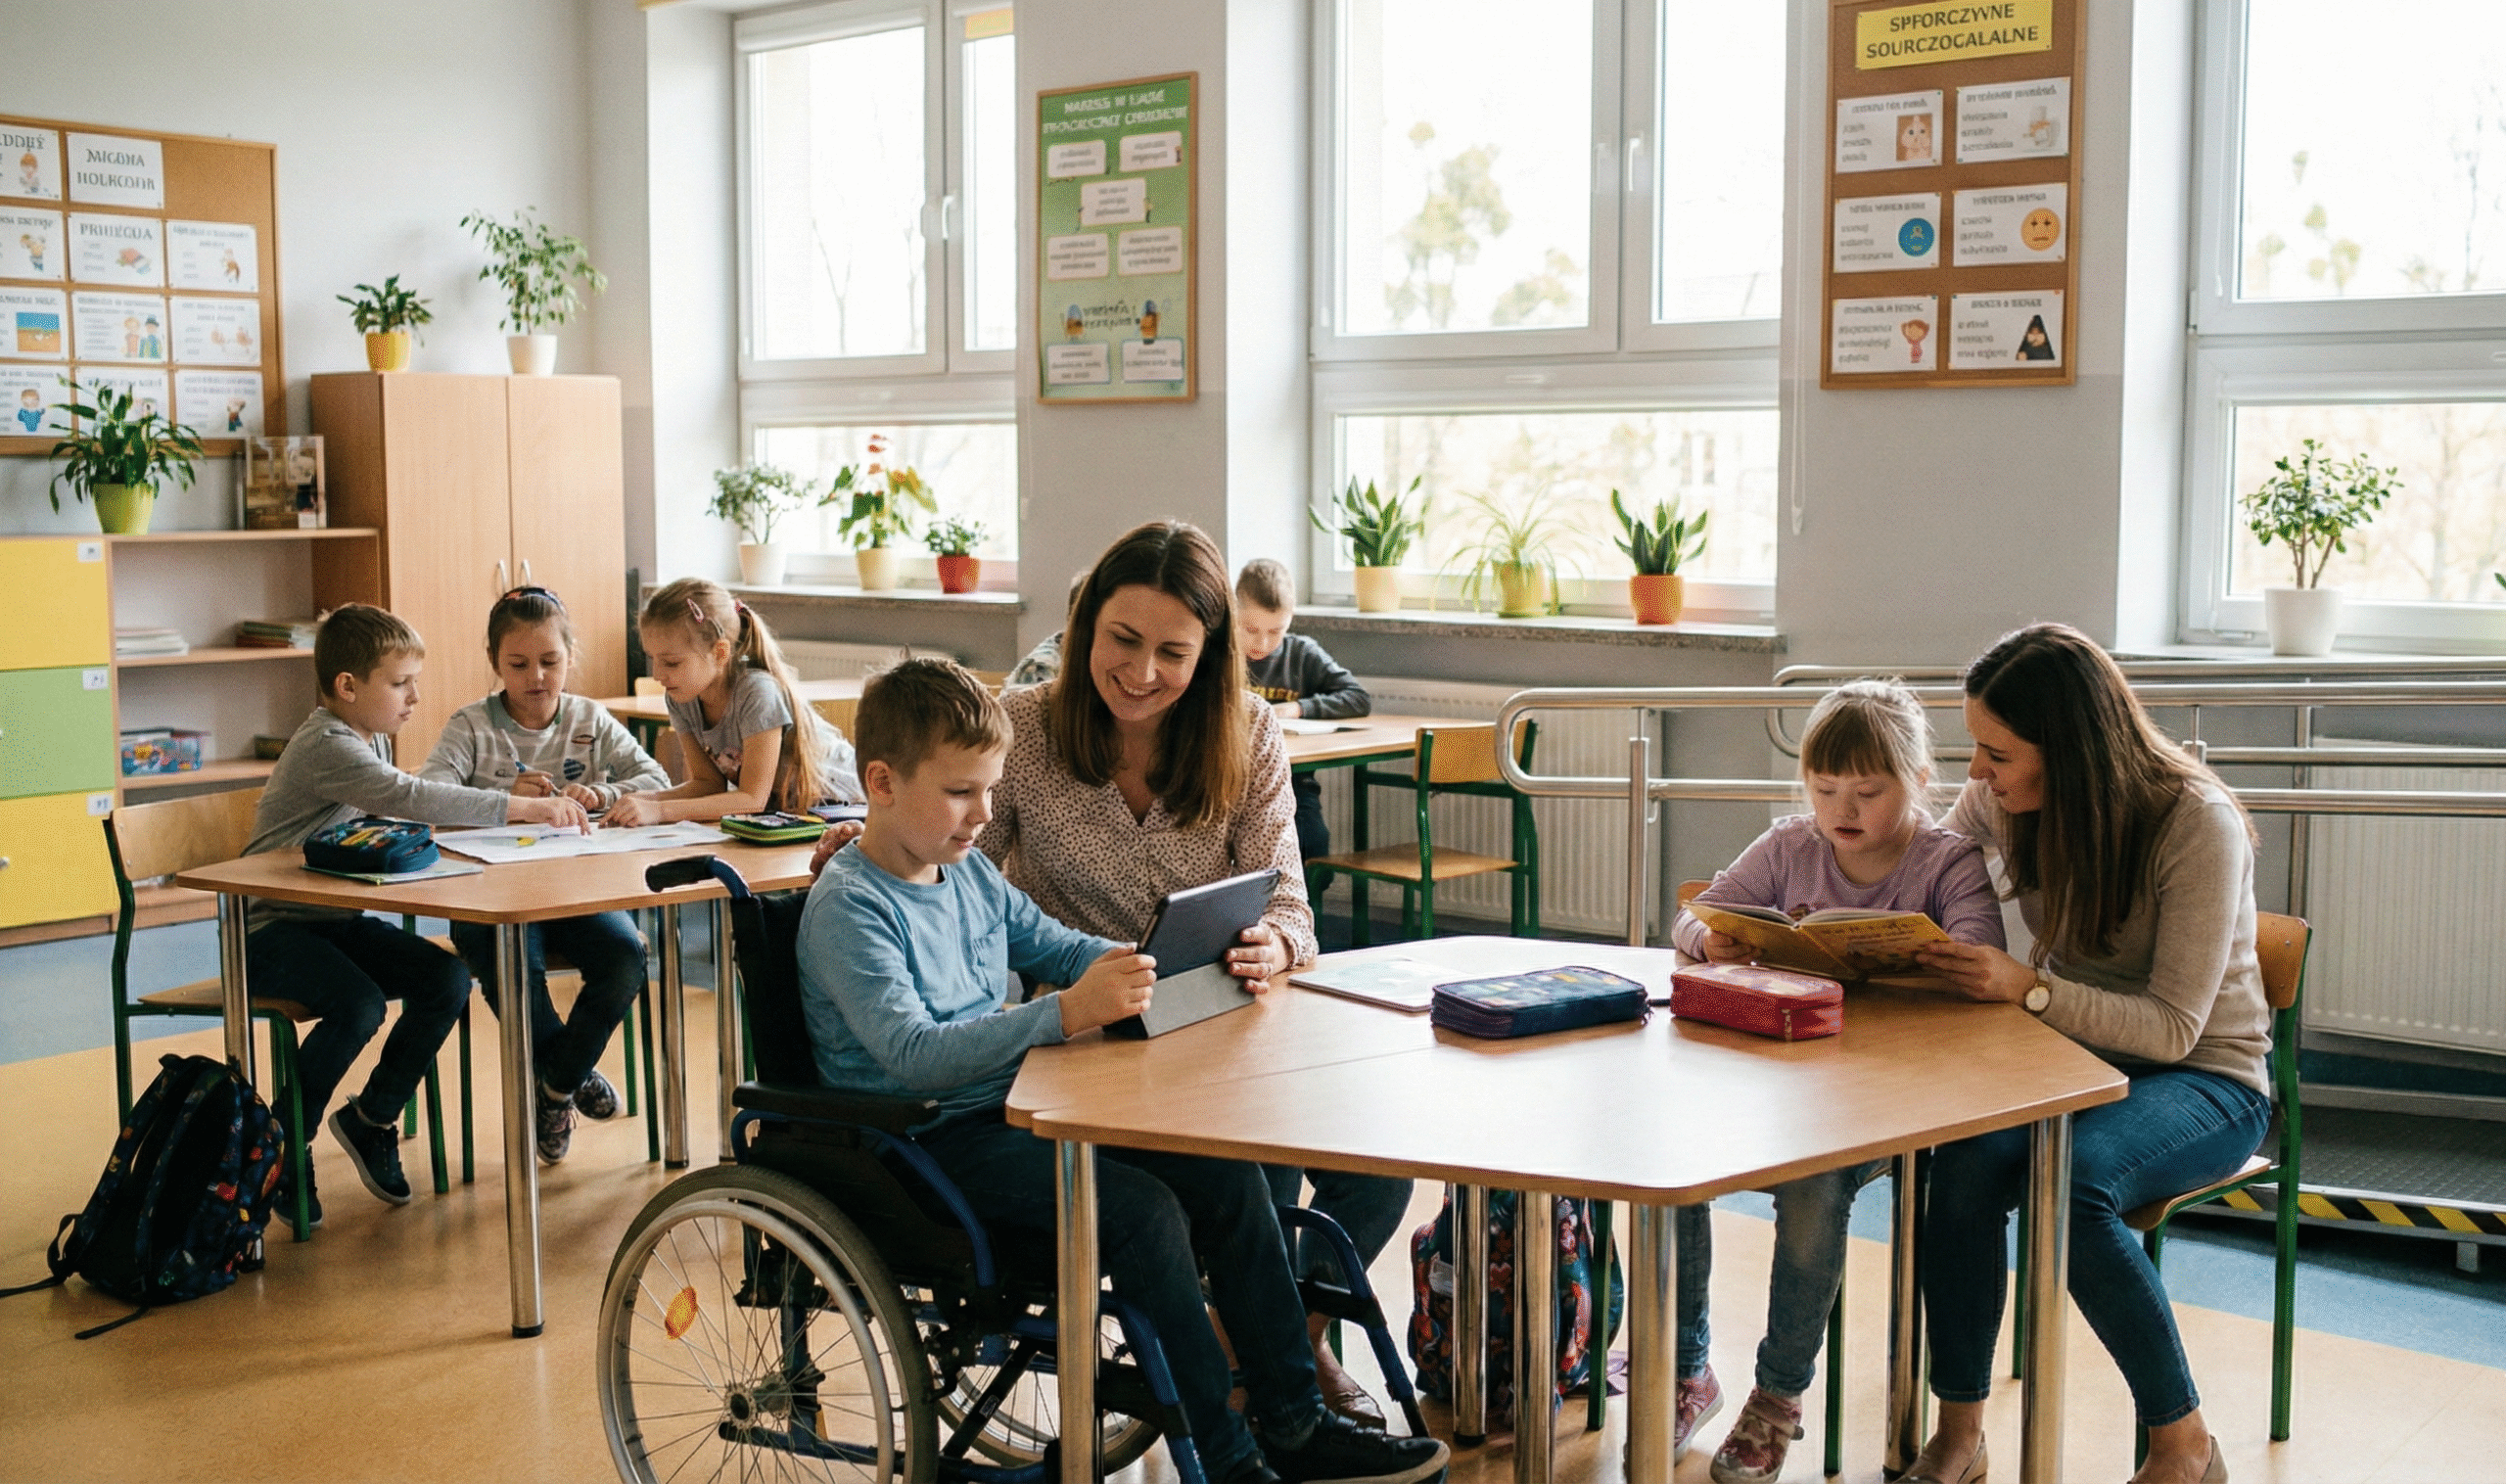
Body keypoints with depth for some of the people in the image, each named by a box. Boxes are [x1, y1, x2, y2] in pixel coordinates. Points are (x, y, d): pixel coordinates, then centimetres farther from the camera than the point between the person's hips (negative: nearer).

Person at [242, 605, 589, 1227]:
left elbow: (403, 813, 16)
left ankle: (371, 1117, 7)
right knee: (358, 1005, -32)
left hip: (338, 918, 9)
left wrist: (513, 802, -3)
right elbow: (411, 798, -33)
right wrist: (521, 807, -34)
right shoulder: (326, 747, -21)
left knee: (447, 979, -12)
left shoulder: (371, 737, 11)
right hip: (273, 927, -9)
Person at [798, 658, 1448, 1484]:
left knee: (1227, 1177, -5)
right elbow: (912, 1053, -28)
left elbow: (1052, 945, 23)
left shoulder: (969, 868, 10)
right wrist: (1067, 1014, -38)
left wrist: (1138, 970, 2)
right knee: (1143, 1210, -26)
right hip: (927, 1143, -8)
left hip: (1013, 1105, 9)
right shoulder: (847, 907, -16)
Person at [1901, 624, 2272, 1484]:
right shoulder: (2004, 800, -3)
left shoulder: (2196, 822, -19)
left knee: (2070, 1178, -36)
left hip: (2206, 1082, -4)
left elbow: (2173, 1027, -21)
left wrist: (2027, 988, -34)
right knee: (1965, 1161, -30)